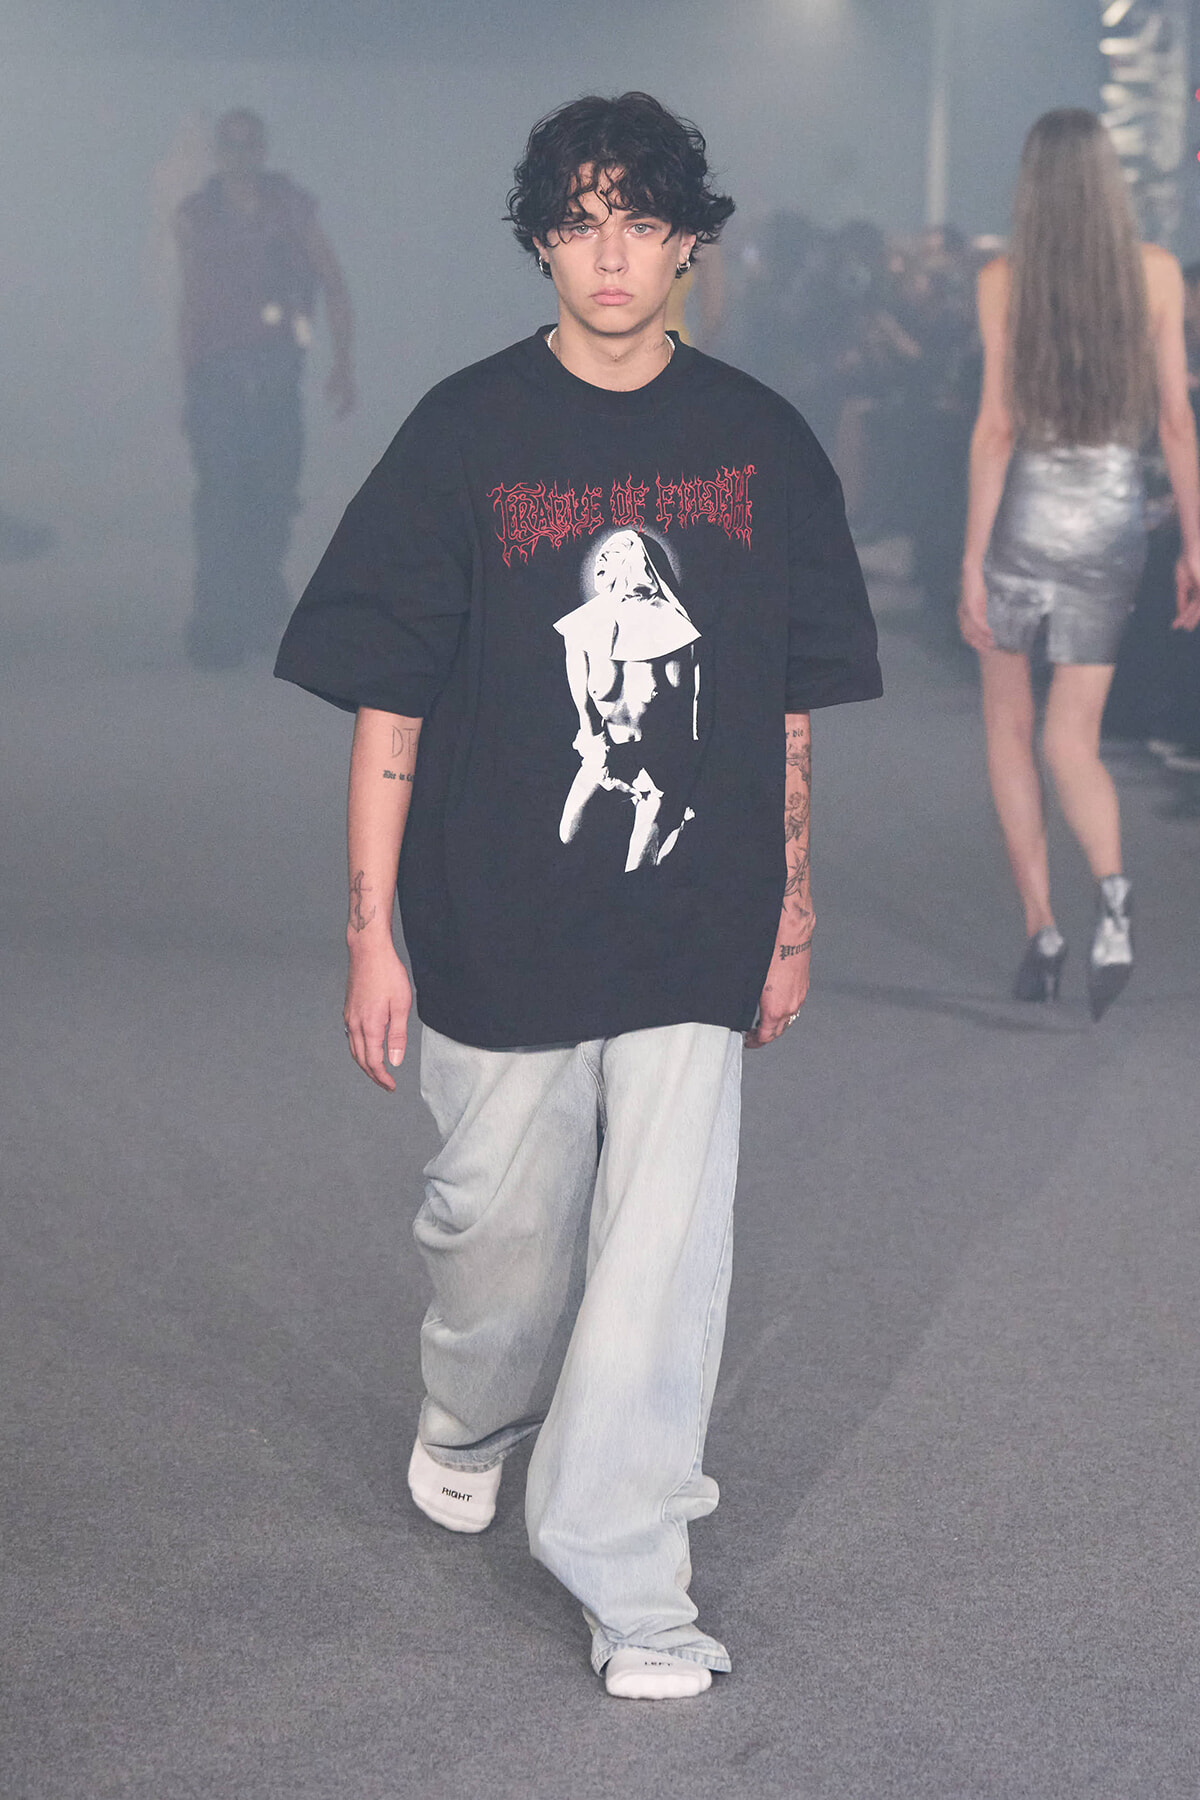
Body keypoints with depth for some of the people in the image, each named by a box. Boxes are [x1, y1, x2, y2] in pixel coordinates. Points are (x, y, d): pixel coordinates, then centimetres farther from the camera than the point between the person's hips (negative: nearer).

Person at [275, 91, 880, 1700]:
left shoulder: (760, 444, 2)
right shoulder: (466, 435, -5)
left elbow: (788, 712, 9)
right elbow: (387, 704, -4)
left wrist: (792, 916, 10)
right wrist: (371, 931, -6)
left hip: (694, 932, 1)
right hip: (497, 927, -1)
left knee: (665, 1252, -2)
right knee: (500, 1219, 14)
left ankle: (626, 1577, 10)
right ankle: (473, 1420, 46)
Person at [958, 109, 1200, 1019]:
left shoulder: (1002, 279, -7)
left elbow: (996, 425, -11)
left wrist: (972, 559, -8)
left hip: (1022, 513, -2)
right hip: (1113, 520, 2)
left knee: (1008, 721, 16)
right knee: (1073, 743, 9)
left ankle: (1041, 928, 7)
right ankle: (1112, 895, -19)